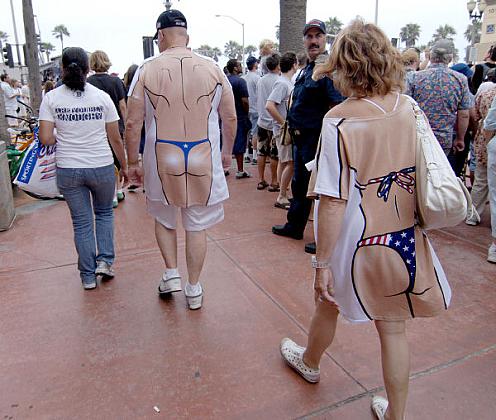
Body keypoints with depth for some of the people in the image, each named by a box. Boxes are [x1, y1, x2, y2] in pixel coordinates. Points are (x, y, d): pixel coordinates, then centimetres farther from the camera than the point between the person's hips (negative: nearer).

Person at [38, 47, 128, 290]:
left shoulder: (51, 98, -3)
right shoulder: (102, 97, -3)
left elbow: (45, 138, -9)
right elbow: (115, 138, -1)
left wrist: (63, 138, 13)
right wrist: (124, 166, 10)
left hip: (68, 170, 1)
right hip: (102, 167, 0)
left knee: (81, 222, 12)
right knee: (104, 212, 23)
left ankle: (88, 275, 21)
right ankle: (104, 260, 14)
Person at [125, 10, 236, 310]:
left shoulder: (147, 70, -4)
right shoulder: (213, 69, 0)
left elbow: (133, 123, -4)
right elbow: (231, 119, 6)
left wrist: (133, 163, 7)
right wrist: (227, 153, 20)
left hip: (162, 159, -1)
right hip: (203, 159, 1)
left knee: (164, 219, 24)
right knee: (197, 226, 12)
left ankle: (171, 274, 24)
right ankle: (194, 289, 23)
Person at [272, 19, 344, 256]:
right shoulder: (307, 69, 15)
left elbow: (336, 109, -23)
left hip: (316, 139, -10)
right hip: (301, 138, 10)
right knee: (299, 184, 20)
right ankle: (294, 227, 37)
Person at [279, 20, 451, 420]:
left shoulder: (339, 121, -20)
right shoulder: (410, 108, -4)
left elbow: (333, 203, -22)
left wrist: (322, 262, -14)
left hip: (358, 244, -4)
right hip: (406, 238, 4)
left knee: (329, 306, 24)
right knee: (393, 327, 18)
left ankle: (309, 362, 53)